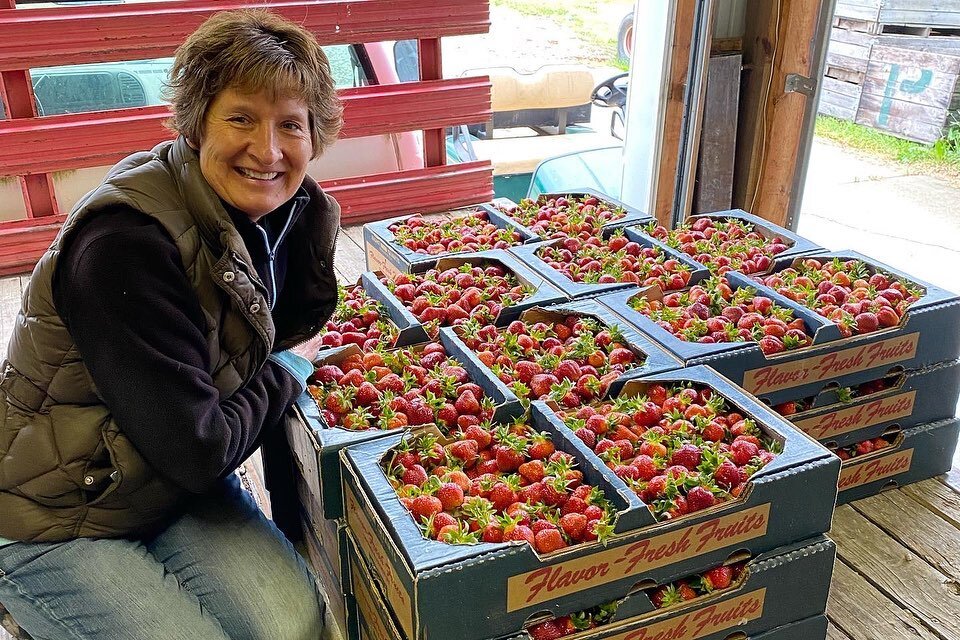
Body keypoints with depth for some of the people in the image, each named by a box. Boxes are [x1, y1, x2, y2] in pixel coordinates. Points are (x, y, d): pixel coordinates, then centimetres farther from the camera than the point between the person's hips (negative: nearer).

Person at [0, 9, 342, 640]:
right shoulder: (126, 243, -29)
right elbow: (198, 450, -28)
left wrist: (308, 207, -13)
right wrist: (289, 370, -10)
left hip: (182, 490, 6)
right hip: (54, 523, -5)